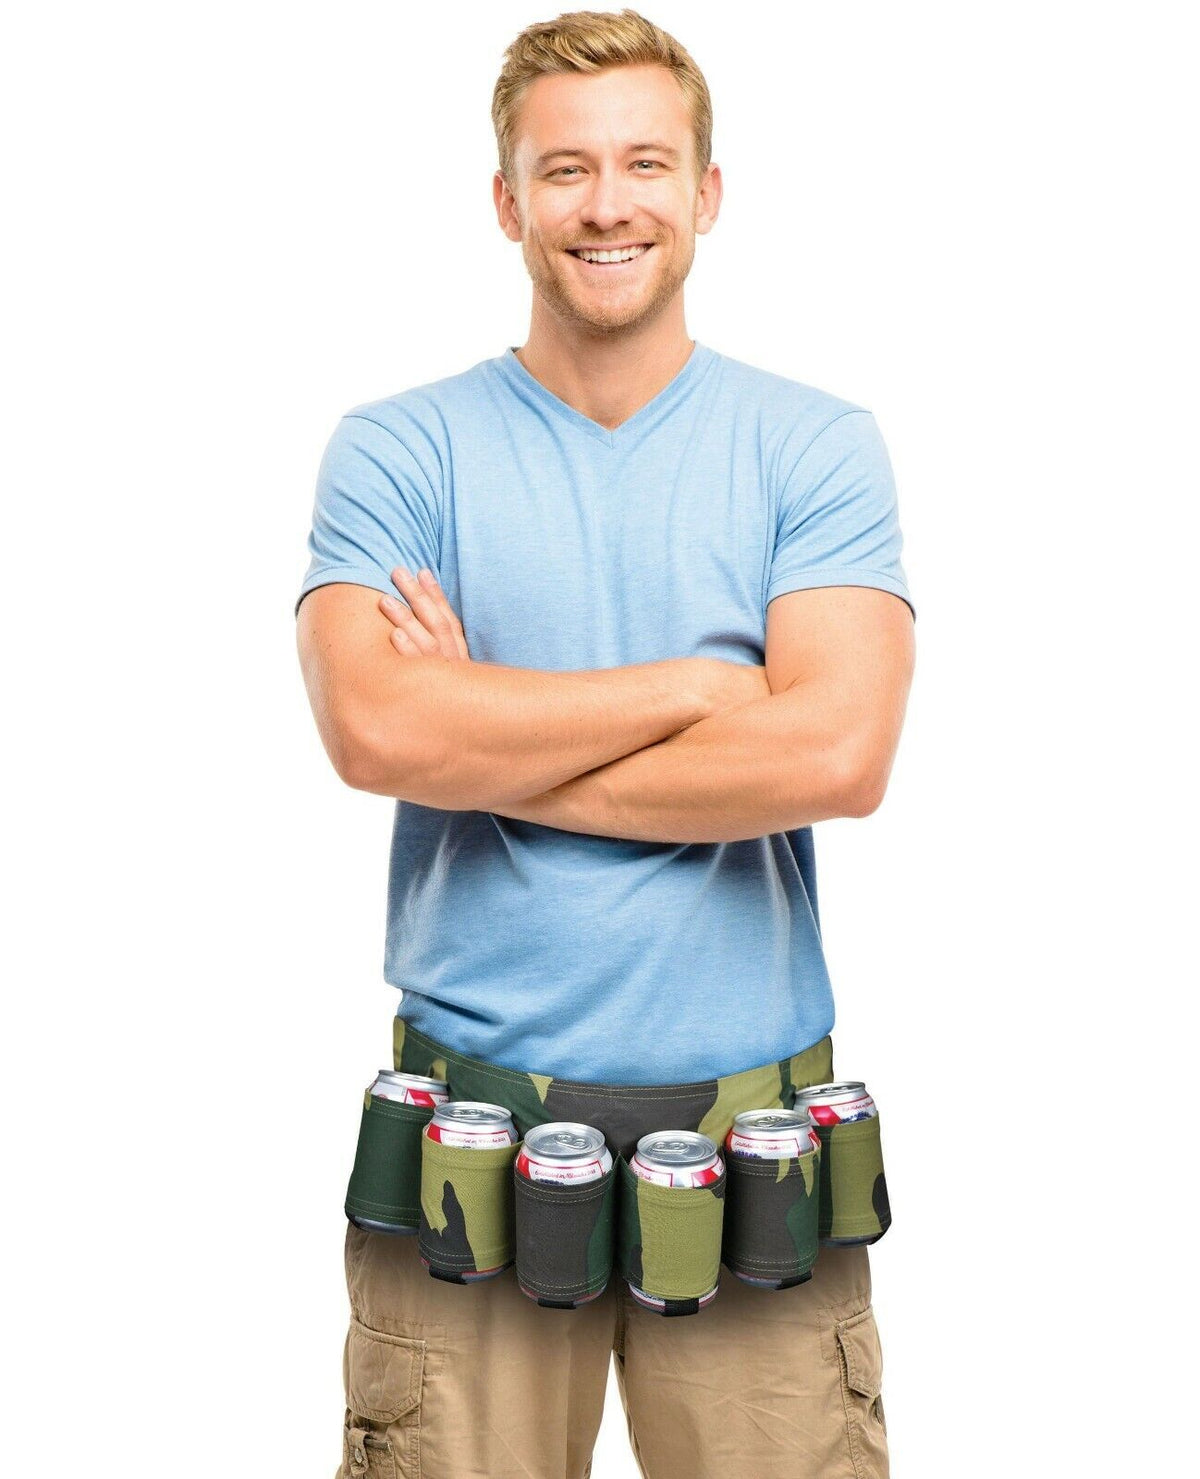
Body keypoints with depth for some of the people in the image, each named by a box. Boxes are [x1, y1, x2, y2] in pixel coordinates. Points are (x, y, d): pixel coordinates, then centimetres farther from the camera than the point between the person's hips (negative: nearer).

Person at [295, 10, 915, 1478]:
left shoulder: (818, 449, 2)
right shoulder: (394, 451, 2)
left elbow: (837, 753, -12)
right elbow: (375, 731, -15)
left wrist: (487, 746, -10)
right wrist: (696, 688, -11)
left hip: (751, 1110, 1)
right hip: (474, 1103, 0)